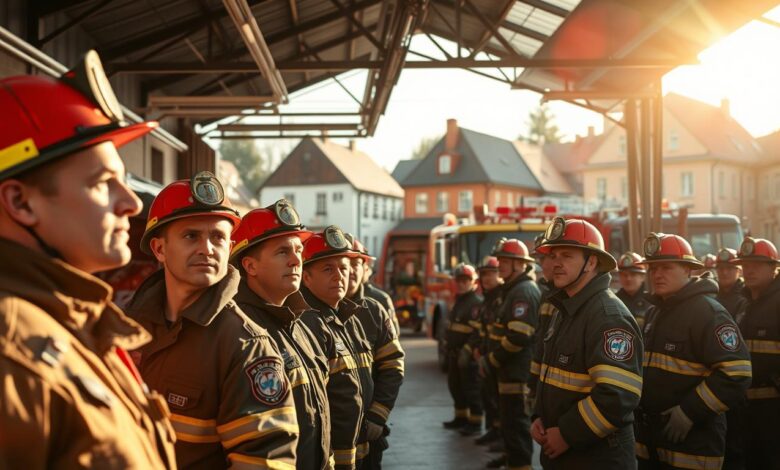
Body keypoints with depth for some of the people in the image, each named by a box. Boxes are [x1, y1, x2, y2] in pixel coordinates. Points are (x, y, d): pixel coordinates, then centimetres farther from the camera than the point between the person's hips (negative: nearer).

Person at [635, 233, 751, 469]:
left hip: (691, 444, -8)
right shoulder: (655, 312, 14)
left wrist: (689, 412, -22)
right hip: (649, 437, 8)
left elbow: (736, 374, -22)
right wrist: (640, 405, 16)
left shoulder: (707, 311, -13)